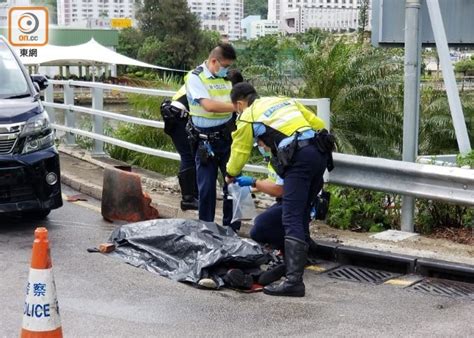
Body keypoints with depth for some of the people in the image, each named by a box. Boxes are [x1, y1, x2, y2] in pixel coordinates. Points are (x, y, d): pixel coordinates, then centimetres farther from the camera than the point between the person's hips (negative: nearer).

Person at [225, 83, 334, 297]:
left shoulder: (247, 118, 11)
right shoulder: (284, 100, 28)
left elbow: (239, 152, 23)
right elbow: (318, 124, 22)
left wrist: (231, 175, 42)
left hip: (299, 159, -7)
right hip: (321, 153, 7)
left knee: (291, 219, -10)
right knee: (302, 213, 20)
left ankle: (294, 281, -19)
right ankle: (297, 260, 33)